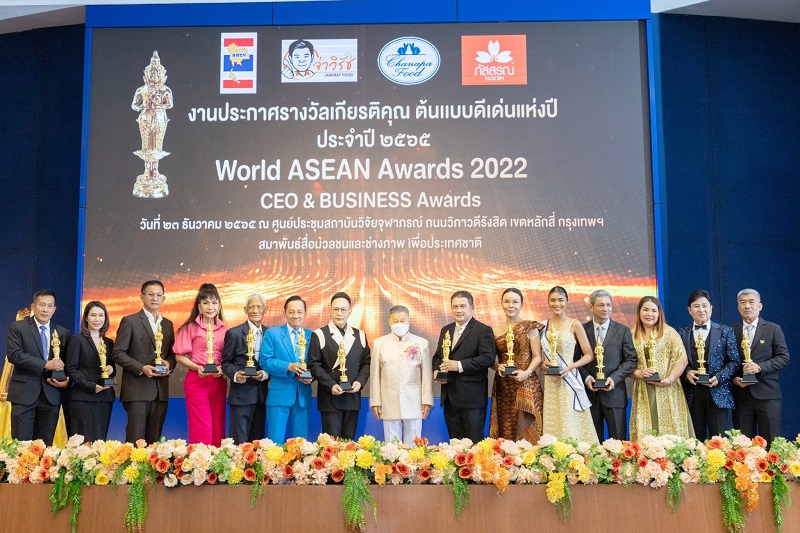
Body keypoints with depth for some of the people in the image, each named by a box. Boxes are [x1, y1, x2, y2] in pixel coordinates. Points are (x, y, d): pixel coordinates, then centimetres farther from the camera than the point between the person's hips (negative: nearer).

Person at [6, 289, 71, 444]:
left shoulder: (63, 333, 11)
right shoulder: (17, 328, 1)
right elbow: (13, 354, -12)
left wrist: (66, 381, -6)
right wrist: (45, 364, -18)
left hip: (51, 395, 3)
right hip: (24, 393, -3)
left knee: (45, 445, 7)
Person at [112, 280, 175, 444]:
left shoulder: (168, 324, 16)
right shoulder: (130, 321, 0)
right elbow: (118, 353, -5)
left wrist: (169, 364, -4)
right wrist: (142, 368, -15)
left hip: (160, 391, 5)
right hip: (137, 389, -5)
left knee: (154, 439, 6)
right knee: (136, 438, -6)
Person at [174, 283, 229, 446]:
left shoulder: (225, 330, 8)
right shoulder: (190, 328, -1)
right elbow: (180, 356, -2)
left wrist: (223, 369, -8)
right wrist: (197, 367, -17)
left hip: (219, 382, 3)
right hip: (197, 381, -3)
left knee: (218, 428, 8)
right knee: (201, 429, -5)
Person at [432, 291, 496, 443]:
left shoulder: (483, 330, -4)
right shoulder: (446, 330, 17)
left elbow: (489, 358, -15)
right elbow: (437, 356, 23)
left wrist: (459, 365, -21)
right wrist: (437, 371, 1)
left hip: (472, 398, -6)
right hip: (450, 397, 6)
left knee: (475, 442, -3)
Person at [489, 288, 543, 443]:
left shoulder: (529, 327, 3)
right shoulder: (495, 331, 13)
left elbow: (537, 356, -1)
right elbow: (492, 360, 14)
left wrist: (527, 372, -17)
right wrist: (498, 367, -7)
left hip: (526, 385, -3)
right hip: (503, 388, 3)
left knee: (526, 430, -7)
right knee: (505, 431, 1)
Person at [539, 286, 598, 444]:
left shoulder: (574, 325, -1)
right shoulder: (544, 325, 9)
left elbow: (589, 355, -1)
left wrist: (570, 367, -14)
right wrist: (543, 363, -5)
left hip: (568, 382, -3)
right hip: (550, 384, 3)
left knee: (571, 426, -4)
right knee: (552, 425, 3)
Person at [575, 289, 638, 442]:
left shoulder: (623, 331, 4)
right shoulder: (582, 330, 5)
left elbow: (631, 360, 1)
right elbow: (576, 359, 5)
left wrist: (614, 378, -12)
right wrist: (586, 377, -11)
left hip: (614, 393, 0)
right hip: (590, 392, 1)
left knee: (618, 440, 2)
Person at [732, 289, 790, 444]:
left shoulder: (773, 329, 4)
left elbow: (784, 357, -2)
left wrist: (760, 367, -15)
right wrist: (734, 378, -7)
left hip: (767, 394, -2)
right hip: (741, 395, 2)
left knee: (770, 442, 0)